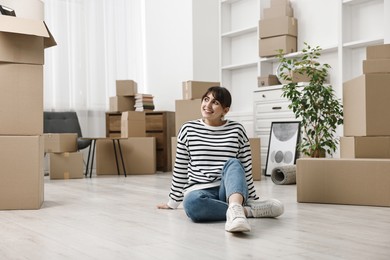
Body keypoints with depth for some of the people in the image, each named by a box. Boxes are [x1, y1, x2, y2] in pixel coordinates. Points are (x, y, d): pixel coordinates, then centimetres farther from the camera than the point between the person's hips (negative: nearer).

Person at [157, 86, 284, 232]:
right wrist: (173, 202, 15)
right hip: (199, 191, 0)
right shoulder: (188, 129, 5)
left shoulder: (236, 130, 4)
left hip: (230, 189, 0)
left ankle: (235, 210, -58)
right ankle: (247, 211, -28)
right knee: (191, 202, -37)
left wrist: (253, 200, 9)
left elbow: (246, 169, 9)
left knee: (233, 163, -32)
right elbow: (180, 169, 11)